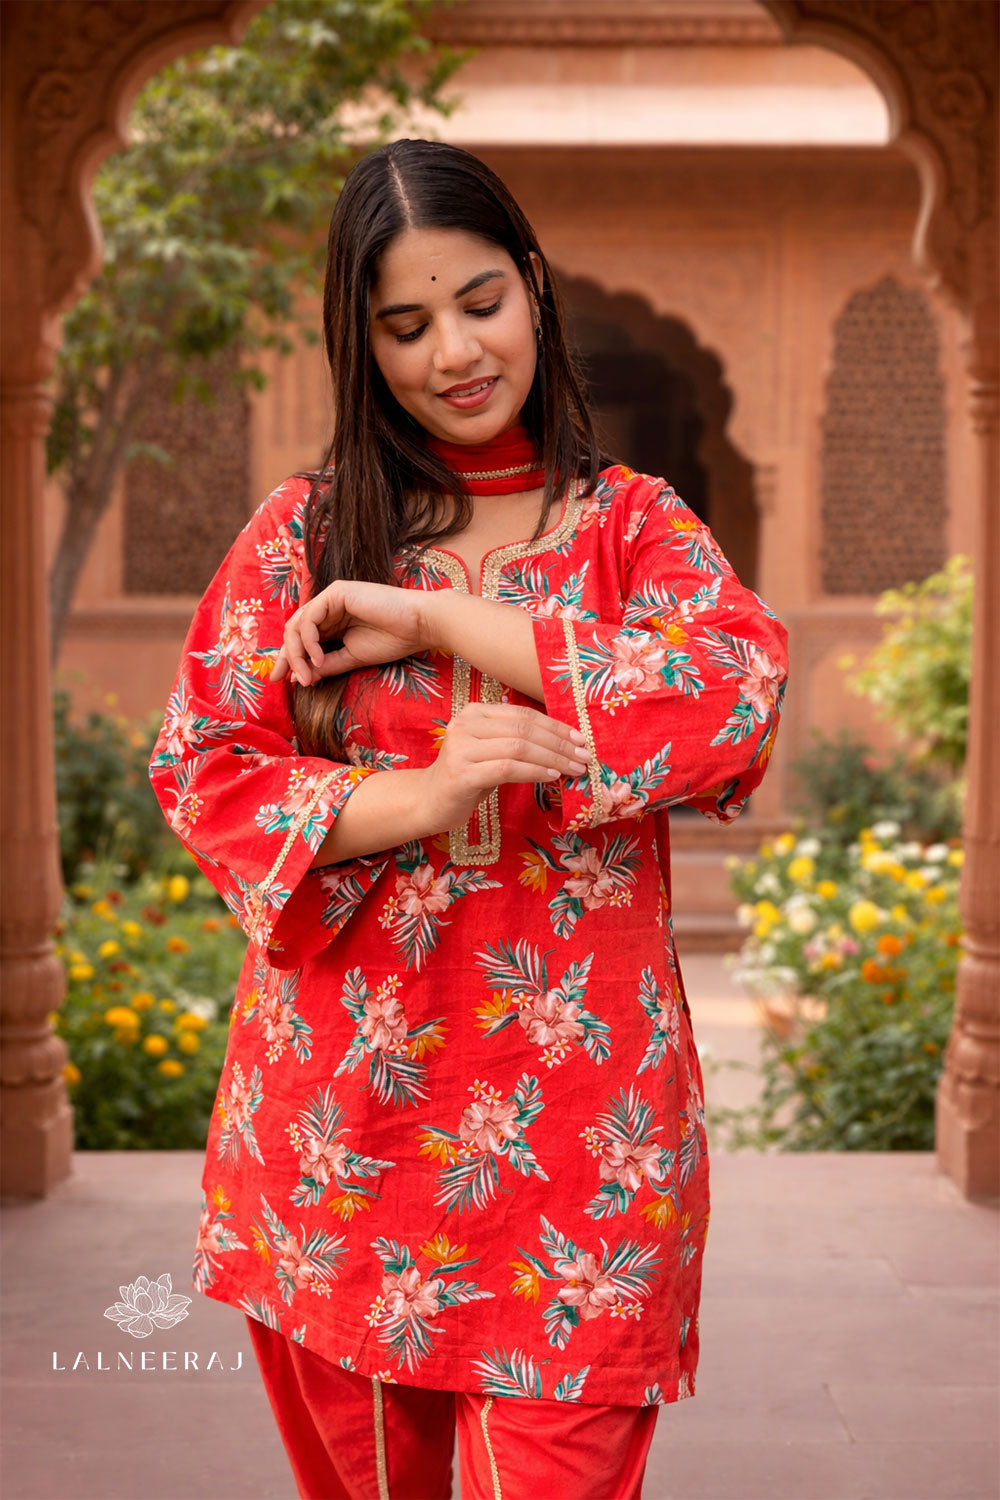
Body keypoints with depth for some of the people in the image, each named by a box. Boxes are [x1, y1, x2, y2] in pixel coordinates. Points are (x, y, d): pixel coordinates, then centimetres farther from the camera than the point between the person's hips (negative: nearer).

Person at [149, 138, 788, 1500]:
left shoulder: (633, 524, 5)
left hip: (573, 1120, -1)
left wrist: (436, 620, -14)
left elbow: (741, 695, -13)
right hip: (339, 1107, 1)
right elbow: (200, 773, -1)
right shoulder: (304, 531, 5)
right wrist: (415, 800, -19)